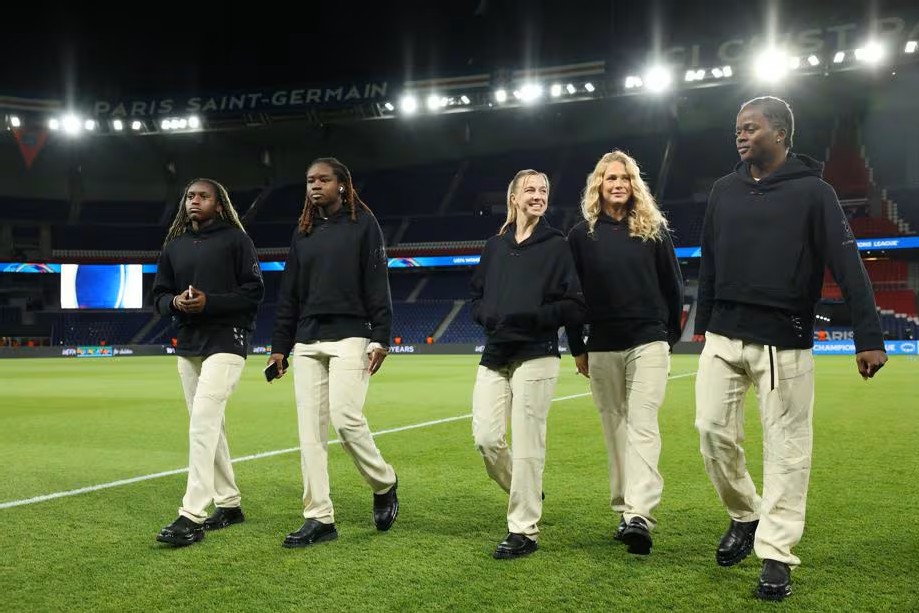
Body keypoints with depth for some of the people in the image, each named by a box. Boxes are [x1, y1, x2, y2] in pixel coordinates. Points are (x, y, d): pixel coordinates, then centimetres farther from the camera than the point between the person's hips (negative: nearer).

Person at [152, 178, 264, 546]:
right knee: (207, 426, 10)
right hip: (187, 344, 7)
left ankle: (191, 517, -20)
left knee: (203, 421, -18)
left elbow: (254, 291, -7)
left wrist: (208, 302, -19)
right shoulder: (174, 245, 15)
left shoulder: (235, 239, -2)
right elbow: (159, 294, 16)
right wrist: (175, 302, -8)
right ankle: (228, 504, 22)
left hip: (225, 341, -7)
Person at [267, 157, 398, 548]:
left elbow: (378, 285, -4)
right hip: (307, 342, 6)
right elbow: (289, 295, 16)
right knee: (310, 430, 1)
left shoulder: (363, 225, 2)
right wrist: (279, 347, 11)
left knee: (345, 418, -16)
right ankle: (319, 519, 7)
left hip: (350, 336, -5)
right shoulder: (302, 233, 17)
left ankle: (384, 485, 11)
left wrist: (381, 338, -13)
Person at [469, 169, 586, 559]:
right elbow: (476, 298, 21)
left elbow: (576, 307, -3)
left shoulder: (557, 245, 3)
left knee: (526, 445, -6)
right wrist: (487, 316, -1)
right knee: (485, 437, -1)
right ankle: (526, 495, 27)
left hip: (536, 356, -4)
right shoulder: (495, 247, 16)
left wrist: (532, 316, -16)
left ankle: (523, 530, 5)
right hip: (494, 356, 5)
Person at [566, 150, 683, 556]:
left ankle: (640, 515, -21)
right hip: (601, 348, 2)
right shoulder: (581, 235, 4)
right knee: (614, 428, 6)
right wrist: (577, 348, 7)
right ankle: (624, 512, 14)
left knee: (642, 424, -13)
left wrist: (670, 337, 11)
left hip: (648, 343, -2)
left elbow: (673, 288, 10)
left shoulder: (653, 230, 4)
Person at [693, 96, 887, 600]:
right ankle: (744, 515, 26)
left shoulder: (812, 191, -5)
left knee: (786, 446, 0)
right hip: (724, 336, 4)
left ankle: (775, 554, 10)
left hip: (784, 340, -4)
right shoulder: (724, 190, 9)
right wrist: (702, 324, 17)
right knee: (713, 429, 2)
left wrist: (869, 337, -18)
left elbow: (848, 267, -10)